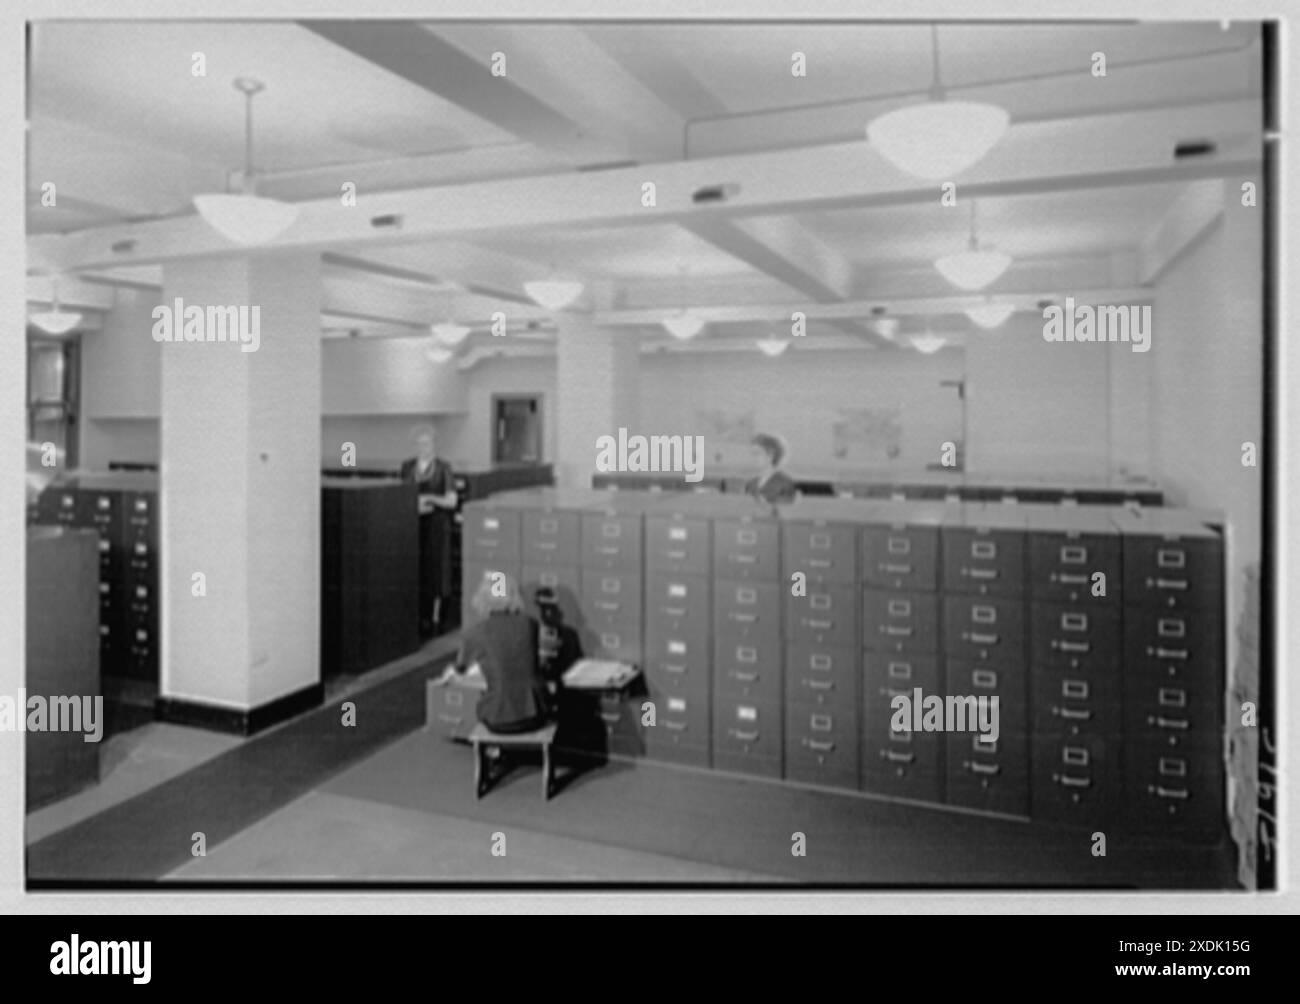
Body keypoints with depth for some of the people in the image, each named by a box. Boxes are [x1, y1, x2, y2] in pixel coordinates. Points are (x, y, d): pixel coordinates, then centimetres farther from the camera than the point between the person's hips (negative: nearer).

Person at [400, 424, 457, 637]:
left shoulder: (443, 468, -2)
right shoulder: (407, 467, 9)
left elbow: (451, 501, -4)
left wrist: (431, 499, -18)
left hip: (436, 525, -3)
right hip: (412, 524, 3)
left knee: (434, 571, 0)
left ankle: (433, 619, 9)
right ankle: (415, 618, 9)